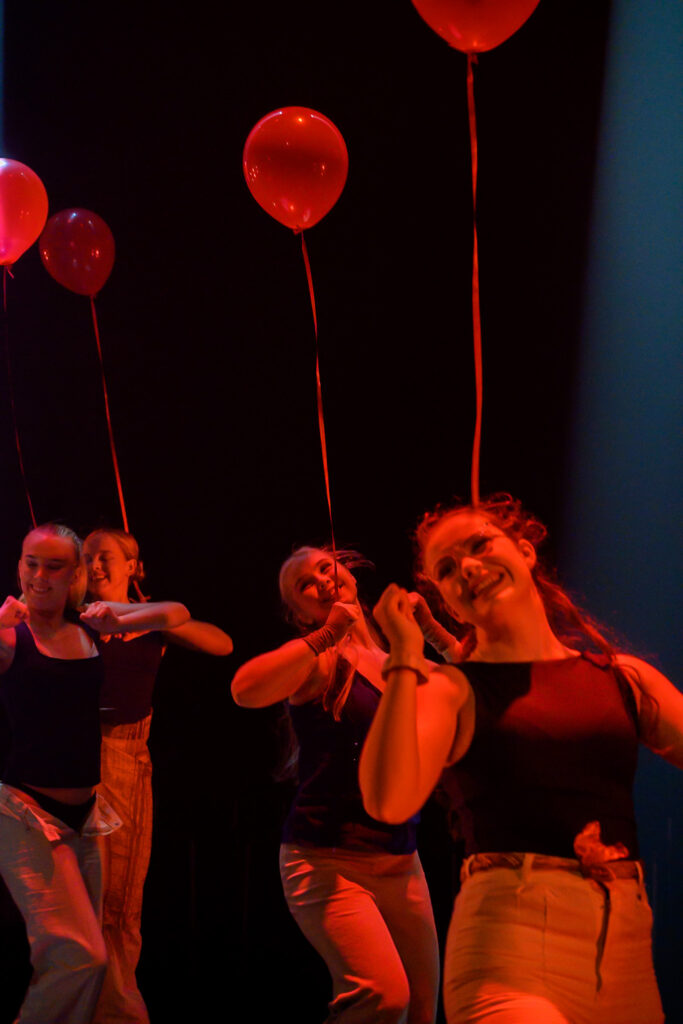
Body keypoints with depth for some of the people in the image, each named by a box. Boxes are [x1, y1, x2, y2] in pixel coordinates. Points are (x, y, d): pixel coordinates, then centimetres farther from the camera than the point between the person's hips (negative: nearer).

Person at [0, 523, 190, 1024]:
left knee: (70, 959, 11)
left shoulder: (87, 623, 8)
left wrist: (117, 617, 0)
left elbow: (178, 615, 17)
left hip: (83, 814, 6)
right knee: (82, 956, -18)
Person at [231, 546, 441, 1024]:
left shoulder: (395, 663, 14)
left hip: (401, 862, 6)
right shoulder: (319, 661, -3)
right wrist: (326, 635, -21)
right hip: (328, 859, -6)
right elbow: (245, 690, -22)